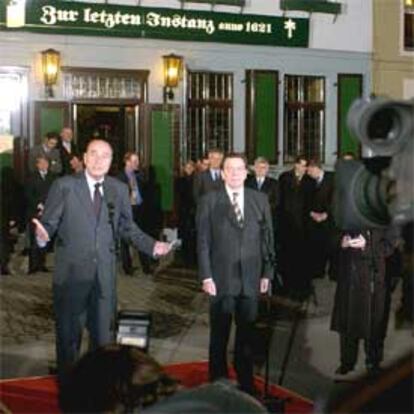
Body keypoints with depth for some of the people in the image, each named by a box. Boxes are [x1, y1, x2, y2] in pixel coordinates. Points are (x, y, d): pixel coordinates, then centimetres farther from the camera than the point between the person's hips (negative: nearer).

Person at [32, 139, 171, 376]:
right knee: (68, 333, 8)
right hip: (71, 274, -3)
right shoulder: (64, 186, -3)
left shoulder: (119, 190, 7)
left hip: (104, 275, 3)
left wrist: (152, 246, 0)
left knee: (103, 334, 11)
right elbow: (49, 222, -7)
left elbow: (127, 227, 12)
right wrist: (43, 235, -29)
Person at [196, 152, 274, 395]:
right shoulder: (209, 201, 0)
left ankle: (246, 383, 23)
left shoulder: (260, 200, 6)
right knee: (219, 335, 8)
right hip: (221, 279, -2)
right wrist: (206, 276, -7)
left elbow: (268, 239, 7)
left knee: (247, 334, 9)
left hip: (251, 279, 2)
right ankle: (218, 383, 22)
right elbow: (203, 242, -2)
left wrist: (267, 273, 3)